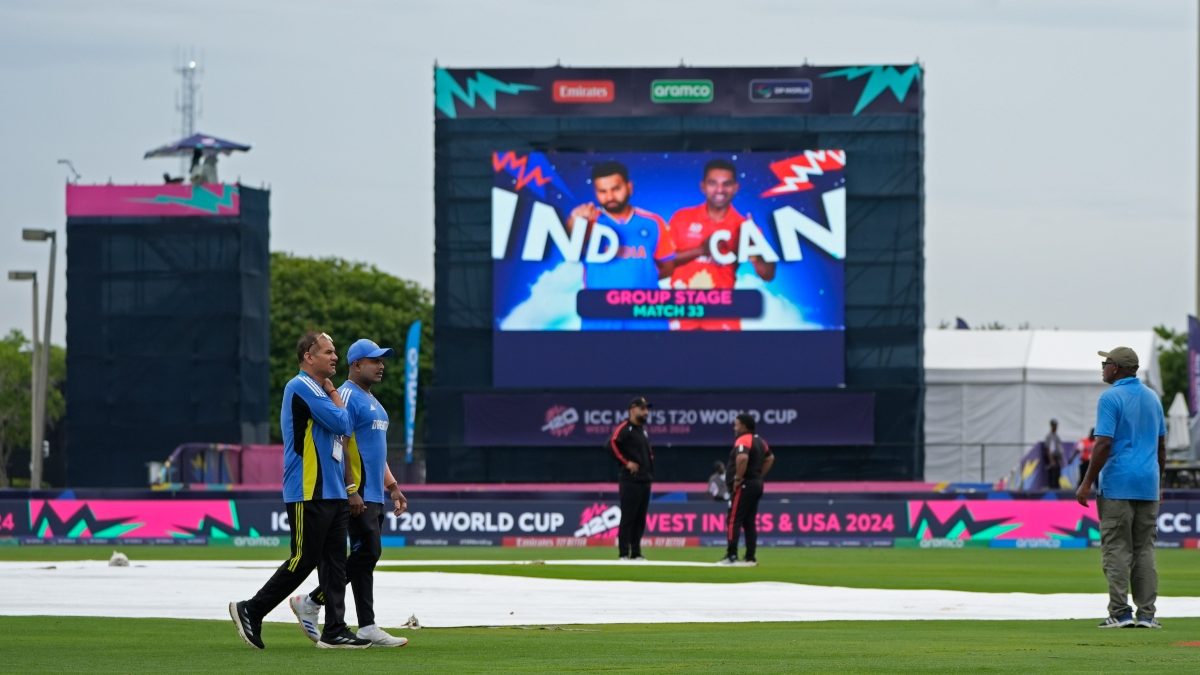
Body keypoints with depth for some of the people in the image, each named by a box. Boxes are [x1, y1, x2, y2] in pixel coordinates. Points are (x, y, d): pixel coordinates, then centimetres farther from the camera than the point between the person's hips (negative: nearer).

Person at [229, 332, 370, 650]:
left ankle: (334, 631, 4)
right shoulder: (302, 387, -11)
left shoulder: (318, 390, 20)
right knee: (304, 560, -7)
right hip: (308, 494, -10)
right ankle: (250, 611, 2)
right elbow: (343, 424, -16)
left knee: (334, 563, 5)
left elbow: (341, 430, 21)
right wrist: (333, 393, -1)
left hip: (331, 492, 10)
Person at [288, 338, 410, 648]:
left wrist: (392, 486, 21)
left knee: (365, 556, 7)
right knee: (367, 552, -13)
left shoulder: (372, 401, 22)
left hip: (374, 495, 10)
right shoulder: (347, 396, -10)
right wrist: (351, 491, -23)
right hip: (357, 494, -10)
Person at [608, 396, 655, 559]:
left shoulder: (643, 430, 19)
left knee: (640, 519, 9)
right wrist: (626, 462, -20)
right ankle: (623, 553, -7)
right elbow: (612, 444, -22)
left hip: (645, 480, 9)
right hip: (630, 480, -9)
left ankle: (636, 553, 14)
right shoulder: (625, 428, -8)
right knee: (628, 517, -8)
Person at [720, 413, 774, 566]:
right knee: (749, 522, 12)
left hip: (744, 486, -9)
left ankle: (732, 555, -15)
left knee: (734, 520, -9)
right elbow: (770, 458, 28)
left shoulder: (743, 440, -14)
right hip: (757, 485, 9)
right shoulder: (760, 441, 15)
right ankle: (751, 558, 11)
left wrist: (738, 478, -22)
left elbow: (742, 458, -33)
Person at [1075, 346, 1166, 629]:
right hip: (1148, 486, 6)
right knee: (1145, 550, 8)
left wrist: (1087, 483, -12)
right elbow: (1161, 444, 17)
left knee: (1117, 549, -4)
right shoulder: (1153, 398, 13)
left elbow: (1104, 444, -16)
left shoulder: (1111, 398, -9)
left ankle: (1120, 613, -9)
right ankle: (1146, 614, 3)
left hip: (1117, 485, -6)